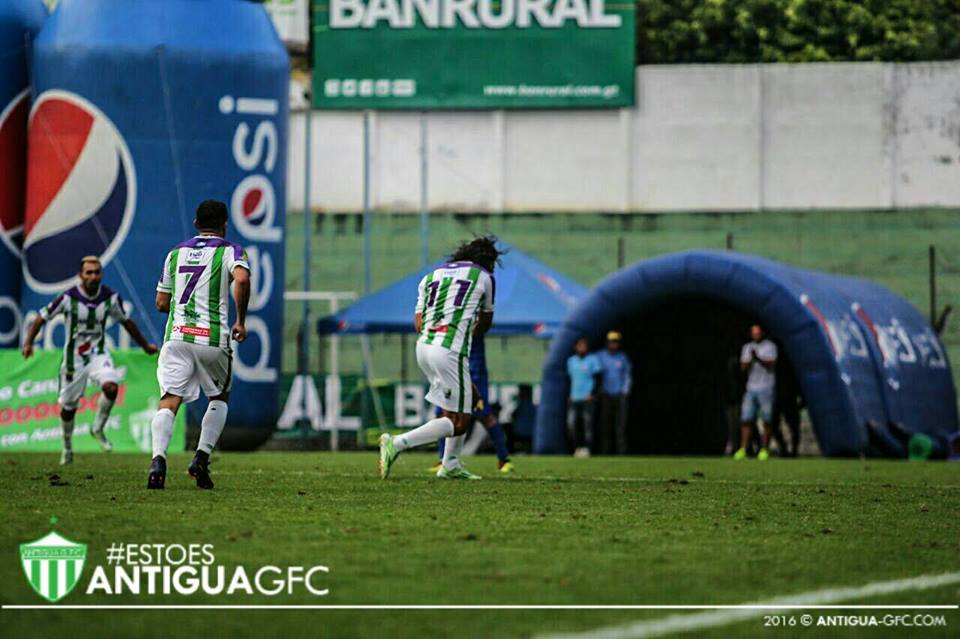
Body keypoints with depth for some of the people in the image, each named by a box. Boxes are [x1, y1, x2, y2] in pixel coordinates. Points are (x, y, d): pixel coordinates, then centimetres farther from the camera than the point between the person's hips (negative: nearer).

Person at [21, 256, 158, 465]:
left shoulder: (110, 297, -7)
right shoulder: (68, 298, -16)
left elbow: (126, 322, 11)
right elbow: (42, 318, -7)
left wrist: (145, 345, 19)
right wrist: (28, 342, -20)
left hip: (98, 354, 1)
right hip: (74, 359, -1)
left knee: (111, 386, -27)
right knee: (68, 406, 7)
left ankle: (98, 429, -3)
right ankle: (67, 447, 33)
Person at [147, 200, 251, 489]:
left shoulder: (176, 253, 15)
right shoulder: (230, 252, 3)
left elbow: (161, 303, 17)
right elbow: (242, 279, -19)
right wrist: (241, 321, -9)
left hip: (176, 337, 2)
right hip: (213, 340, -2)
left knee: (169, 403, -4)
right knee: (220, 398, 20)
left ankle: (158, 458, -28)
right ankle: (202, 457, 4)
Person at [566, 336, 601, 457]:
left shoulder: (593, 360, -1)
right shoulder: (571, 360, 14)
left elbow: (597, 378, -4)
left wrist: (592, 394, -12)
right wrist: (570, 394, 14)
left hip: (588, 398, -5)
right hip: (574, 398, 5)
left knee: (587, 423, -6)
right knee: (571, 423, -4)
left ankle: (586, 448, -3)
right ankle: (577, 447, 6)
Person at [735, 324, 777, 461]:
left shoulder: (770, 346, 1)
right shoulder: (747, 348, 14)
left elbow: (771, 364, -11)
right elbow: (743, 367, 6)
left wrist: (759, 359, -26)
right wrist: (750, 360, -15)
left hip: (766, 388, -4)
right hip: (751, 388, 4)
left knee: (767, 421, -3)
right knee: (746, 419, -3)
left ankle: (765, 449, 2)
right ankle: (743, 449, -3)